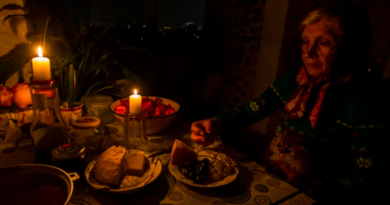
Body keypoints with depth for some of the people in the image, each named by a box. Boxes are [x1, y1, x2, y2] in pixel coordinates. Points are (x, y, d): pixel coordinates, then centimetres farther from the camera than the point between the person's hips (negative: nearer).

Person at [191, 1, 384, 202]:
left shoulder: (365, 99, -17)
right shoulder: (298, 76, -4)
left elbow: (363, 177, -14)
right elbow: (253, 108, -3)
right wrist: (217, 123, -20)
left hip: (310, 196, -4)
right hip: (272, 178, 4)